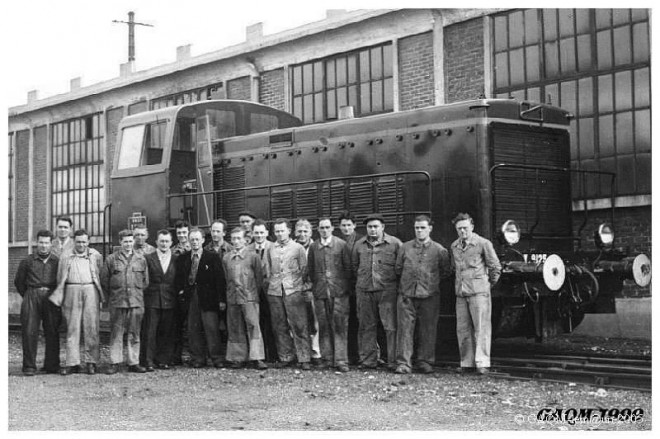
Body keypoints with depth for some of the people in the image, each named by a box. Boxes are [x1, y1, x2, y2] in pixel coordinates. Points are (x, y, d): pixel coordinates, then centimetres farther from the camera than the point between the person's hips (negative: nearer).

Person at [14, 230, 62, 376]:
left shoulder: (57, 261, 7)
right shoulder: (27, 261, 7)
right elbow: (18, 281, 15)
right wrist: (28, 296, 13)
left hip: (51, 298, 1)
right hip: (32, 297, 0)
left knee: (52, 333, 2)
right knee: (29, 332, -5)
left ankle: (52, 366, 12)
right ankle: (29, 367, -1)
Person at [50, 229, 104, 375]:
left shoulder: (96, 256, 11)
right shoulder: (66, 256, 11)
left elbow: (101, 276, 12)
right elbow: (61, 279, 13)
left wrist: (102, 297, 6)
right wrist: (59, 298, 9)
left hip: (91, 291, 0)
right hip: (72, 292, 0)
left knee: (91, 327, -2)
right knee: (72, 328, 0)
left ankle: (91, 362, 4)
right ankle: (72, 363, 1)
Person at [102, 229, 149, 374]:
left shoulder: (141, 259, 10)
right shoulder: (111, 259, 4)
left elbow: (145, 281, 15)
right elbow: (104, 281, 7)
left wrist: (138, 294, 10)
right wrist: (112, 296, 7)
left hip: (136, 302, 2)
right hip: (117, 302, -2)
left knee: (134, 334, 4)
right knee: (116, 333, -1)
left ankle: (133, 363, 10)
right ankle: (115, 363, 4)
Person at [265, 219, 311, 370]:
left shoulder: (297, 248, 4)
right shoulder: (270, 250, 13)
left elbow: (304, 269, 5)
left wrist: (296, 283, -1)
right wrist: (271, 282, 10)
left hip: (294, 291, -3)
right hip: (274, 291, 4)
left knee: (299, 326, -7)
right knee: (280, 327, 5)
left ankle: (303, 359, -5)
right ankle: (286, 358, 13)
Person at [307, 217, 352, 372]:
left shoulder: (341, 245, 1)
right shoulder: (313, 247, 9)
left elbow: (348, 267, 3)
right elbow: (310, 269, 15)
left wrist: (344, 284, 1)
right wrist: (315, 284, 9)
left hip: (339, 291, -3)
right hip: (320, 292, 3)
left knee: (340, 326, -6)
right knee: (324, 326, 5)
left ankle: (340, 360, -6)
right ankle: (327, 358, 12)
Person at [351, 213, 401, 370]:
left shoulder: (394, 243, 0)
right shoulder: (359, 245, 10)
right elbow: (354, 265, 22)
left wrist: (394, 279, 4)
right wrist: (362, 279, 14)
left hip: (387, 290, -3)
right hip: (364, 290, 4)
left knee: (391, 326, -5)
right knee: (367, 326, 7)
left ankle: (394, 362, -1)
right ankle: (368, 360, 15)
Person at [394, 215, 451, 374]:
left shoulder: (439, 250, 4)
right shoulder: (405, 248, 9)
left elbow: (446, 272, 10)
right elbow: (398, 268, 17)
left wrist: (431, 279, 7)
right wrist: (408, 280, 11)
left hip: (429, 295, -1)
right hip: (406, 295, 1)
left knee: (428, 330, 3)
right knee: (405, 328, -4)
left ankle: (425, 362, 13)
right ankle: (403, 363, -2)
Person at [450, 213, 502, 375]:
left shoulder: (483, 244, -3)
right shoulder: (454, 246, 14)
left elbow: (495, 267, 3)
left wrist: (489, 283, 9)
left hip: (479, 291, -5)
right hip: (460, 293, 5)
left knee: (481, 328, -7)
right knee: (463, 329, 4)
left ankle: (482, 363, -7)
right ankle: (467, 363, 11)